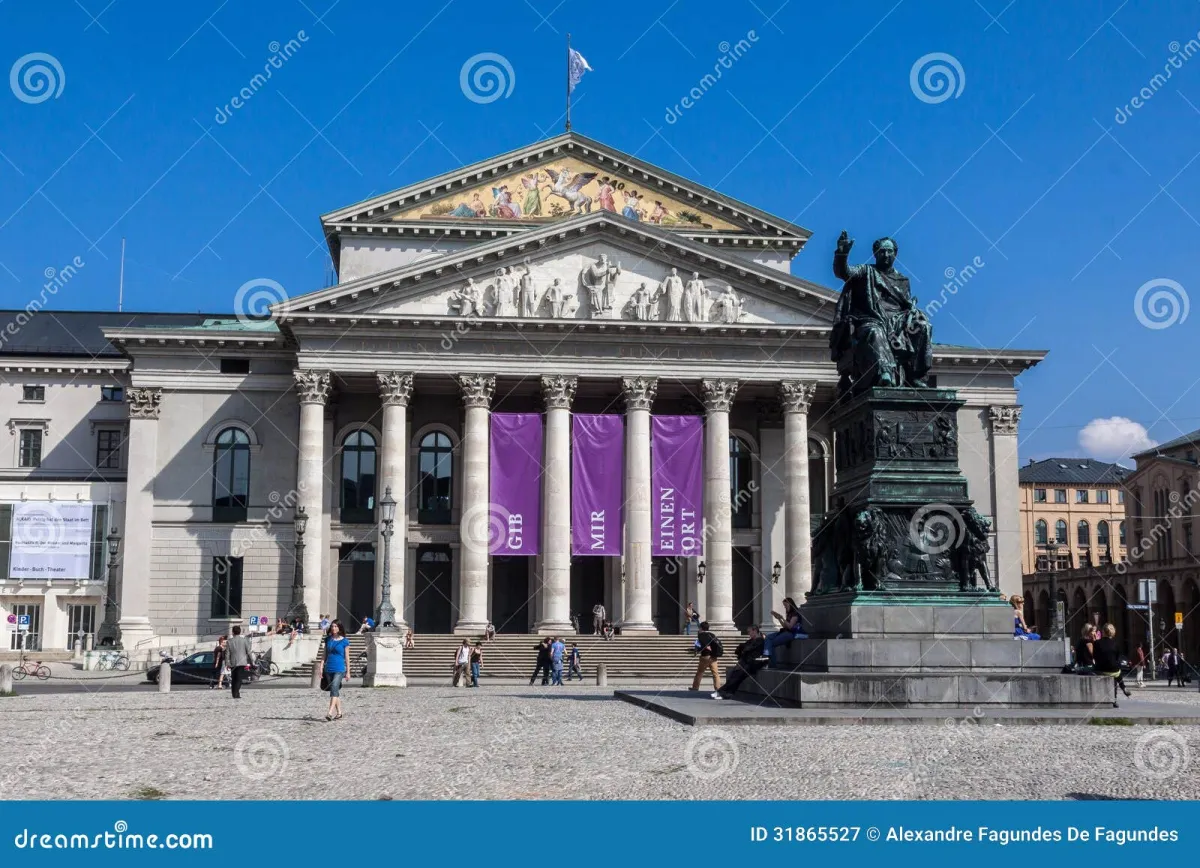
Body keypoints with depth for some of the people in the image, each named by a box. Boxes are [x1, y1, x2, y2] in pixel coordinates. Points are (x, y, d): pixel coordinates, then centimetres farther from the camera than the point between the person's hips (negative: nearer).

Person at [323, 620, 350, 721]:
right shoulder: (328, 639, 10)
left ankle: (330, 712, -26)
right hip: (329, 669, 5)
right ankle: (339, 713, 19)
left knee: (334, 689, -18)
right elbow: (325, 654, 15)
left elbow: (347, 657, 0)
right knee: (335, 691, 10)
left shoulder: (344, 641, -2)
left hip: (339, 669, -5)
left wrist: (348, 672, 0)